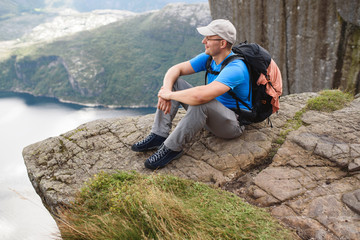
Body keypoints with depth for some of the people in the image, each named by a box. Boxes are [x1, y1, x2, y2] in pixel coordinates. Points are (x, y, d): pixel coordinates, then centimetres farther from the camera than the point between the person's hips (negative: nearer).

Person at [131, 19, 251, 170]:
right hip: (210, 116, 8)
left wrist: (170, 95, -28)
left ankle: (172, 148, -22)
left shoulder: (235, 68, -29)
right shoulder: (208, 57, -2)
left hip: (233, 124, -8)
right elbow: (176, 69, 1)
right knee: (174, 82, -2)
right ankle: (159, 136, -9)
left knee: (201, 102, -40)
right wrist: (166, 89, -20)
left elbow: (201, 96, -44)